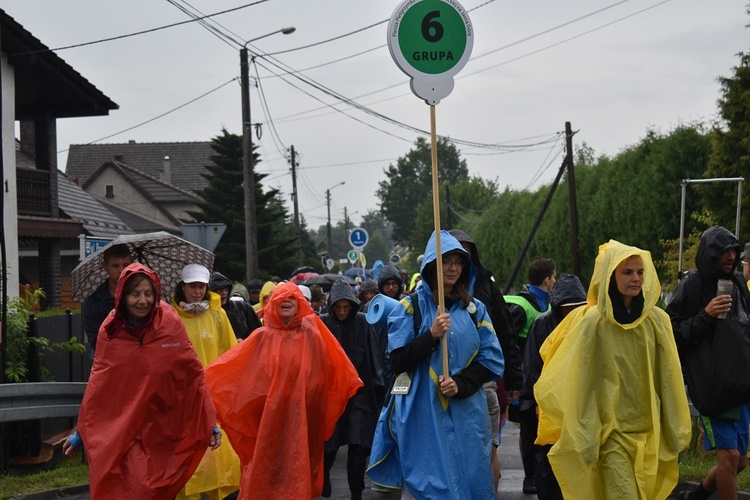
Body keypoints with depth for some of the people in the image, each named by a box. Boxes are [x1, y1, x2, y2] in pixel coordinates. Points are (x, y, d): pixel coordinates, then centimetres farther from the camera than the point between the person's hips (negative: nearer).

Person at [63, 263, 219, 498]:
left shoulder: (170, 323, -5)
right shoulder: (110, 330, -3)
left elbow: (193, 374, -1)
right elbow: (97, 384, 5)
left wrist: (210, 422, -2)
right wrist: (81, 432, 8)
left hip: (161, 430, 0)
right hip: (118, 430, 0)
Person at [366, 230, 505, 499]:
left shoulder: (475, 309, 10)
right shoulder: (411, 307, 3)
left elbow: (492, 358, 4)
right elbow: (398, 362, -4)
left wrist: (461, 383, -11)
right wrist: (431, 336, -17)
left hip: (467, 411, 3)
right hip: (424, 412, -3)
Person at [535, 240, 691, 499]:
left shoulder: (657, 320, 2)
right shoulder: (593, 323, -8)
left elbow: (669, 378, 7)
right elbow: (582, 383, -5)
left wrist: (676, 430, 8)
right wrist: (586, 438, -6)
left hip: (650, 433, 4)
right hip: (612, 432, -4)